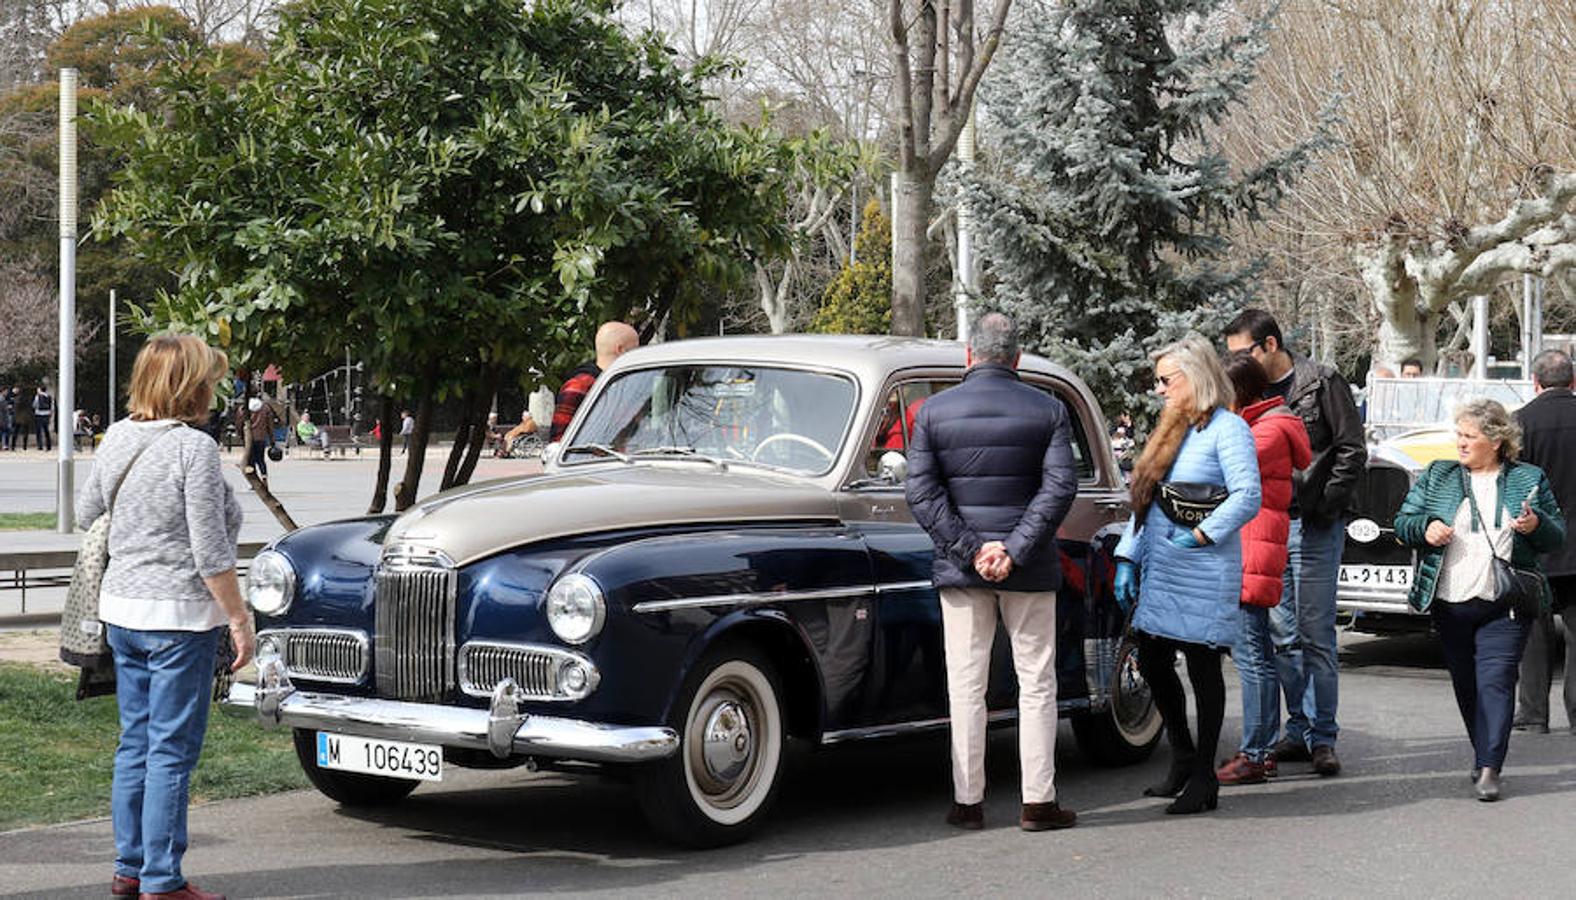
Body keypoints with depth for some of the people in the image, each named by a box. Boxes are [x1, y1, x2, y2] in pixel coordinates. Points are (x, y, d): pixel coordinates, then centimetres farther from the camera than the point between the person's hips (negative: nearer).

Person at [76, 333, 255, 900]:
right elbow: (211, 554, -17)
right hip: (179, 618, -8)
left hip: (120, 609, 8)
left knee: (135, 743, 16)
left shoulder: (117, 438, 5)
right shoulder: (194, 448, -16)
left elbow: (86, 515, 18)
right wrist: (239, 619, -9)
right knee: (172, 752, -1)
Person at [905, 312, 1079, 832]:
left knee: (966, 686, 6)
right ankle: (1038, 802, 6)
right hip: (1030, 572, 0)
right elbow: (1060, 486, -10)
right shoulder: (1048, 410, -1)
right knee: (1036, 683, 7)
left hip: (960, 570, 1)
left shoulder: (932, 411, 0)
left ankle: (968, 801, 8)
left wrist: (971, 550, -10)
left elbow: (921, 492, -7)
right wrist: (1015, 551, -13)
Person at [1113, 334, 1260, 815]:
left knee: (1203, 668, 0)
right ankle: (1182, 760, 26)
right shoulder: (1169, 430, 17)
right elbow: (1144, 501, 18)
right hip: (1159, 575, 8)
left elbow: (1248, 497, -19)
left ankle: (1203, 777, 9)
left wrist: (1200, 534, -18)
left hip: (1203, 576, -8)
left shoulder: (1227, 429, -9)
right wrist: (1129, 559, 13)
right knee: (1152, 663, 10)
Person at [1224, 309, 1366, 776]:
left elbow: (1352, 451, -5)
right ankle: (1299, 729, 17)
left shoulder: (1322, 383, -3)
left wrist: (1323, 507, -10)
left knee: (1316, 636, -4)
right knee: (1283, 636, 9)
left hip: (1313, 528, -6)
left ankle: (1322, 737, 1)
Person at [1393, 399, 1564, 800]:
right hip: (1450, 604, 3)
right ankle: (1486, 756, 27)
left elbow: (1557, 537, 9)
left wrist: (1536, 525, -12)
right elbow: (1402, 523, 10)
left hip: (1504, 606, -3)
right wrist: (1425, 528, -11)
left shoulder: (1529, 479, 7)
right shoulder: (1436, 477, 11)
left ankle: (1488, 770, -14)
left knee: (1495, 682, -11)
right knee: (1466, 686, 10)